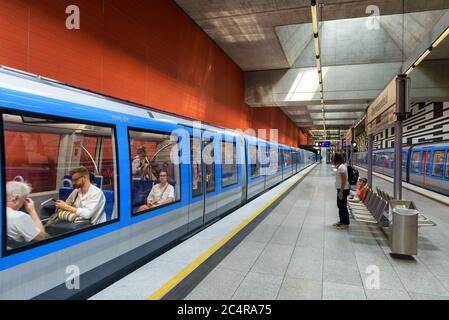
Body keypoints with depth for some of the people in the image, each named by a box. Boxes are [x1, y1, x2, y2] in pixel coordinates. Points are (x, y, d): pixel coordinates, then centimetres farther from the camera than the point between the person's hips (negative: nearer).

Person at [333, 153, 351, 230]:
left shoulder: (341, 167, -20)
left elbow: (343, 181, -23)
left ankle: (345, 223, 7)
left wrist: (341, 192, -23)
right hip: (341, 189, 10)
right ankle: (342, 221, 28)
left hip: (343, 189, -10)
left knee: (343, 206, -2)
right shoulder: (340, 166, 11)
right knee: (340, 205, 17)